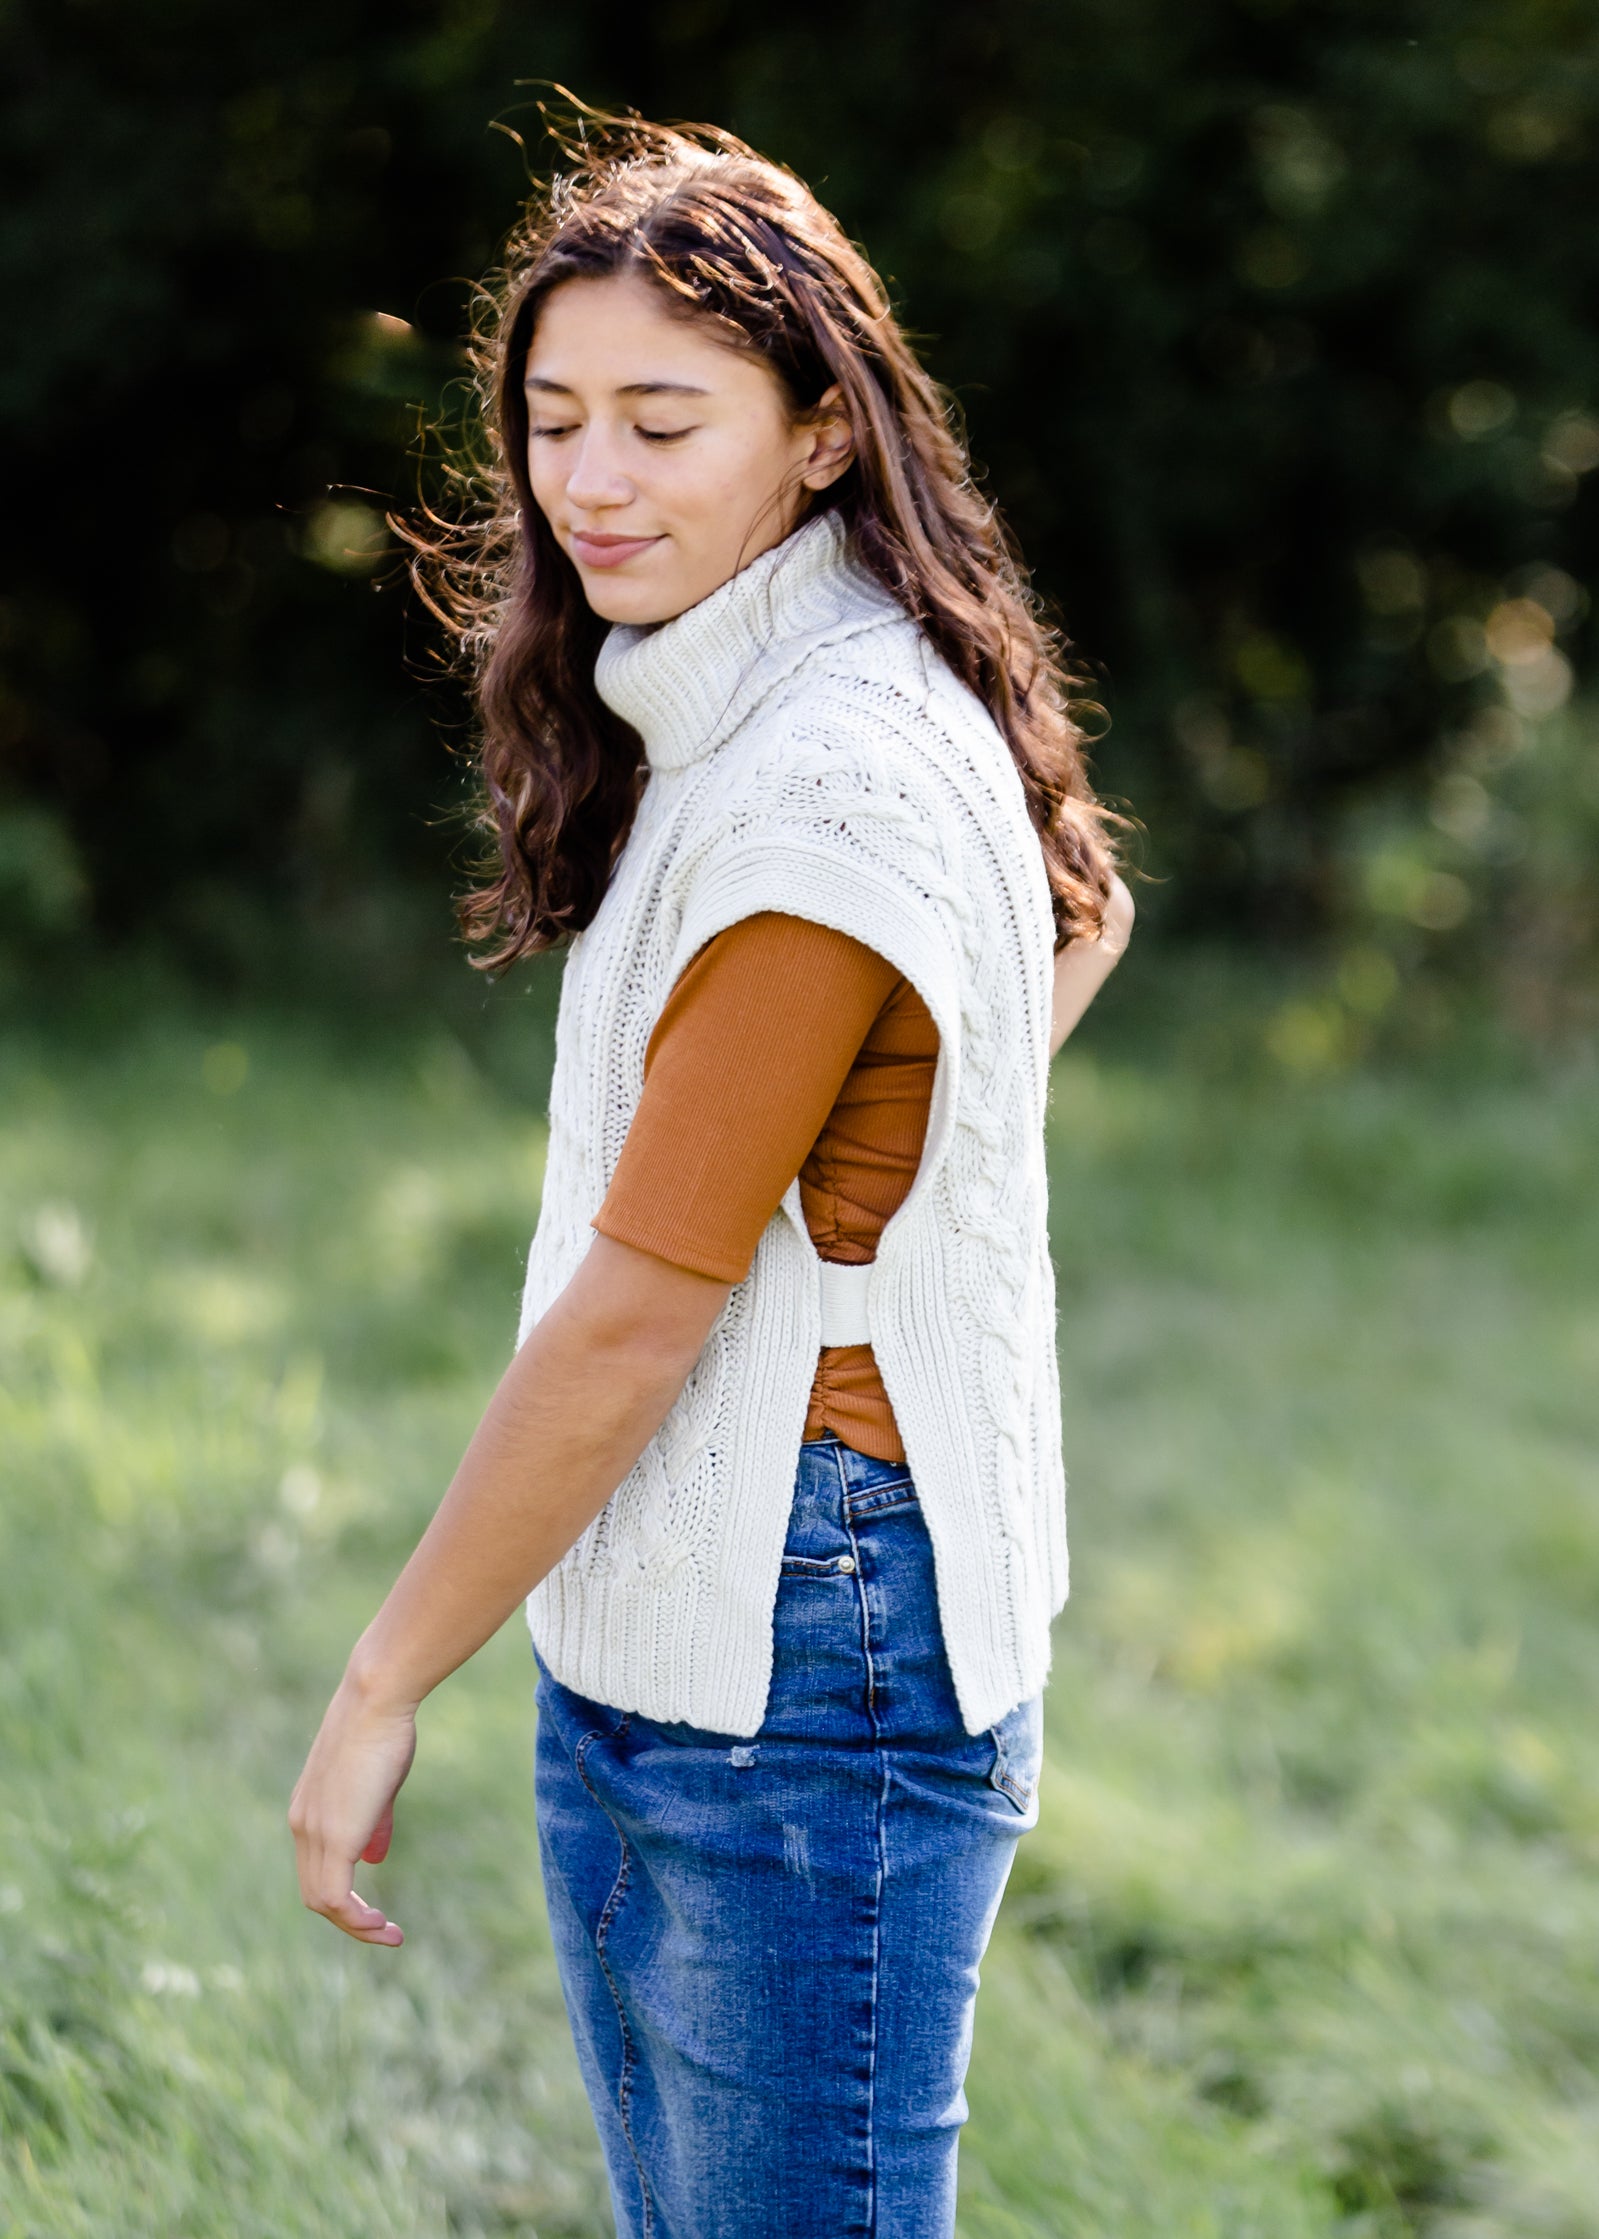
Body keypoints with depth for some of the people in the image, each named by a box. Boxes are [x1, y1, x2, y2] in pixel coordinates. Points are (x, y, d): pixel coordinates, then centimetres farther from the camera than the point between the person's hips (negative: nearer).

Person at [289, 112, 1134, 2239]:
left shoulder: (839, 778, -19)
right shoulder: (713, 713, 10)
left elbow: (633, 1323, -19)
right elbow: (1082, 910, 30)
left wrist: (383, 1684, -10)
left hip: (809, 1672, -10)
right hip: (645, 1648, 10)